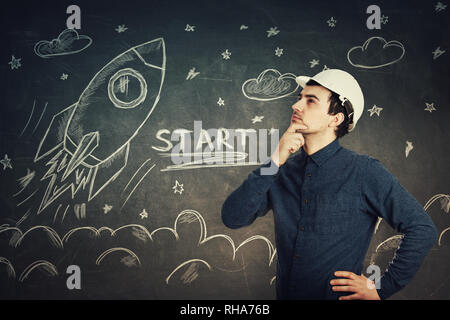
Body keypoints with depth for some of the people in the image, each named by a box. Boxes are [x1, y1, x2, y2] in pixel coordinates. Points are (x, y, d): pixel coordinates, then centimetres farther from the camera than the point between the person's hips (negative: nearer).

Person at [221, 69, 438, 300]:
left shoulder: (364, 172, -12)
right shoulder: (283, 170, -3)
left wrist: (381, 289, -10)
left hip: (339, 294, -3)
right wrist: (274, 162, -19)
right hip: (285, 293, 4)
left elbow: (423, 230, -11)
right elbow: (232, 218, -12)